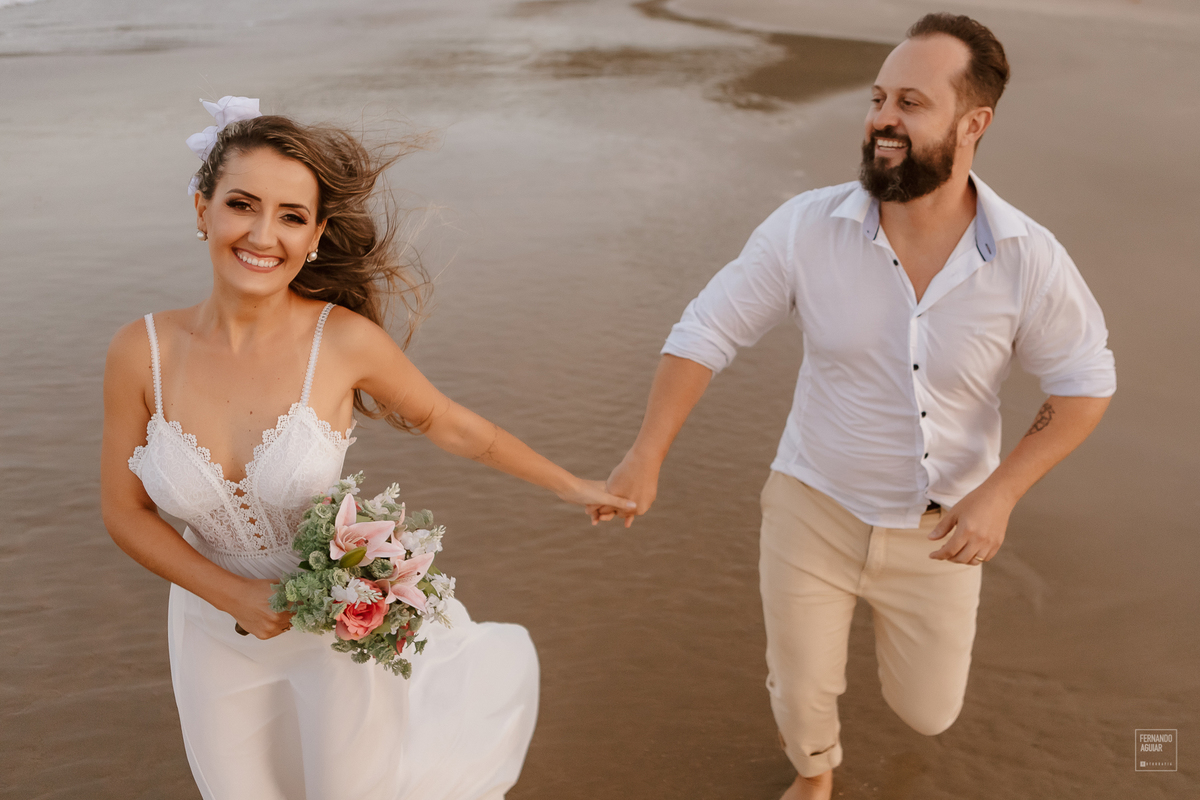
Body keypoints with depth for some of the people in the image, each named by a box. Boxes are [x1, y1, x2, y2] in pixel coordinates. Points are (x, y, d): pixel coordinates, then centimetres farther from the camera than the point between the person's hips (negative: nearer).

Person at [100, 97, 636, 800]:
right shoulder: (141, 352, -16)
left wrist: (573, 486, 5)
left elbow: (445, 421, -4)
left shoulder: (346, 340, -21)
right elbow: (127, 511, -5)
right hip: (216, 629, 2)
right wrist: (235, 596, -17)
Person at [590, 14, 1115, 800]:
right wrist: (646, 456, -17)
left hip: (937, 528, 1)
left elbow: (1085, 383, -7)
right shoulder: (807, 227, -20)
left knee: (928, 713, 16)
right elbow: (707, 332, -13)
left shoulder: (1030, 259, -19)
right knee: (802, 693, 13)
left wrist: (999, 493, -18)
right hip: (814, 507, 0)